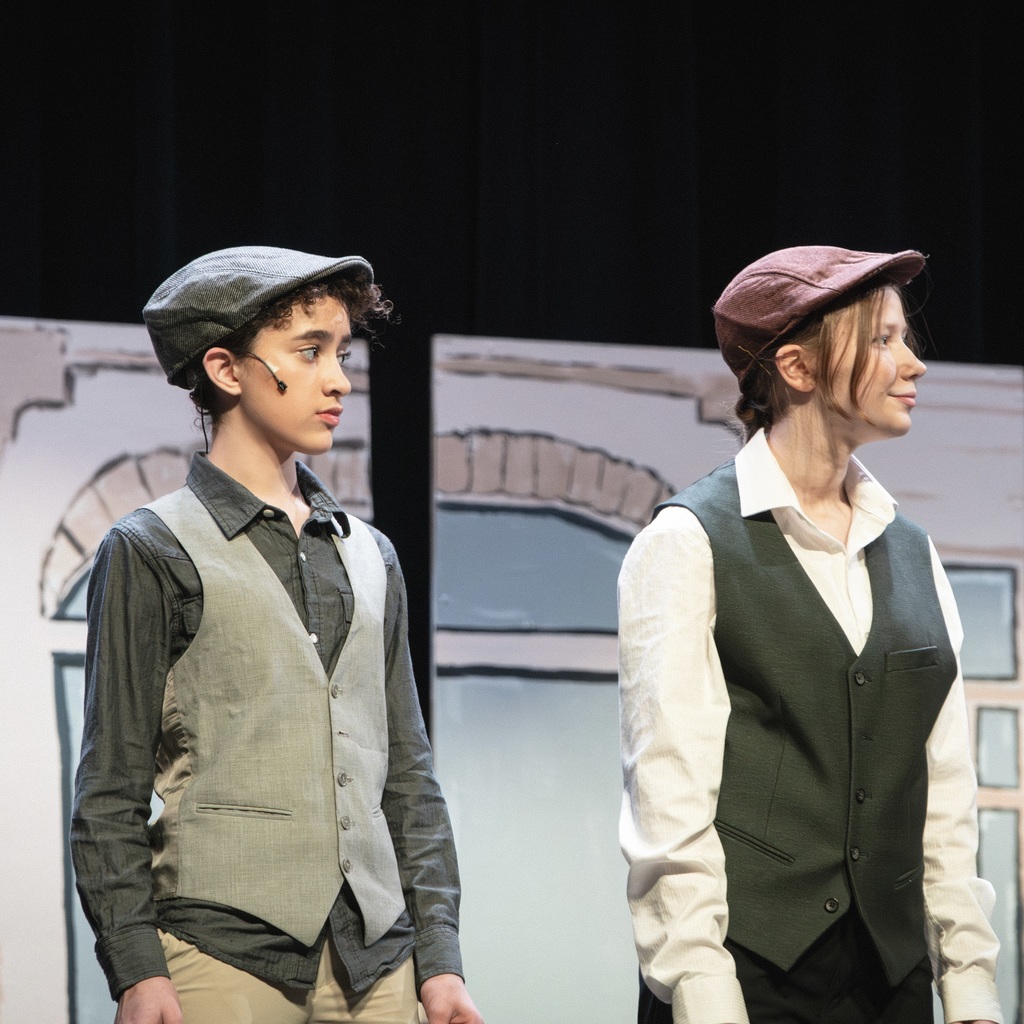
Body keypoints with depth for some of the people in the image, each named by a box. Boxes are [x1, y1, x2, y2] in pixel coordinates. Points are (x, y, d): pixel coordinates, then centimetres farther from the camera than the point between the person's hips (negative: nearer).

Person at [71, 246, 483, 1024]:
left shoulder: (369, 557, 18)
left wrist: (440, 958, 9)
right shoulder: (152, 552, 2)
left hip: (376, 961, 5)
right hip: (222, 959, -4)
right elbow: (111, 789, -1)